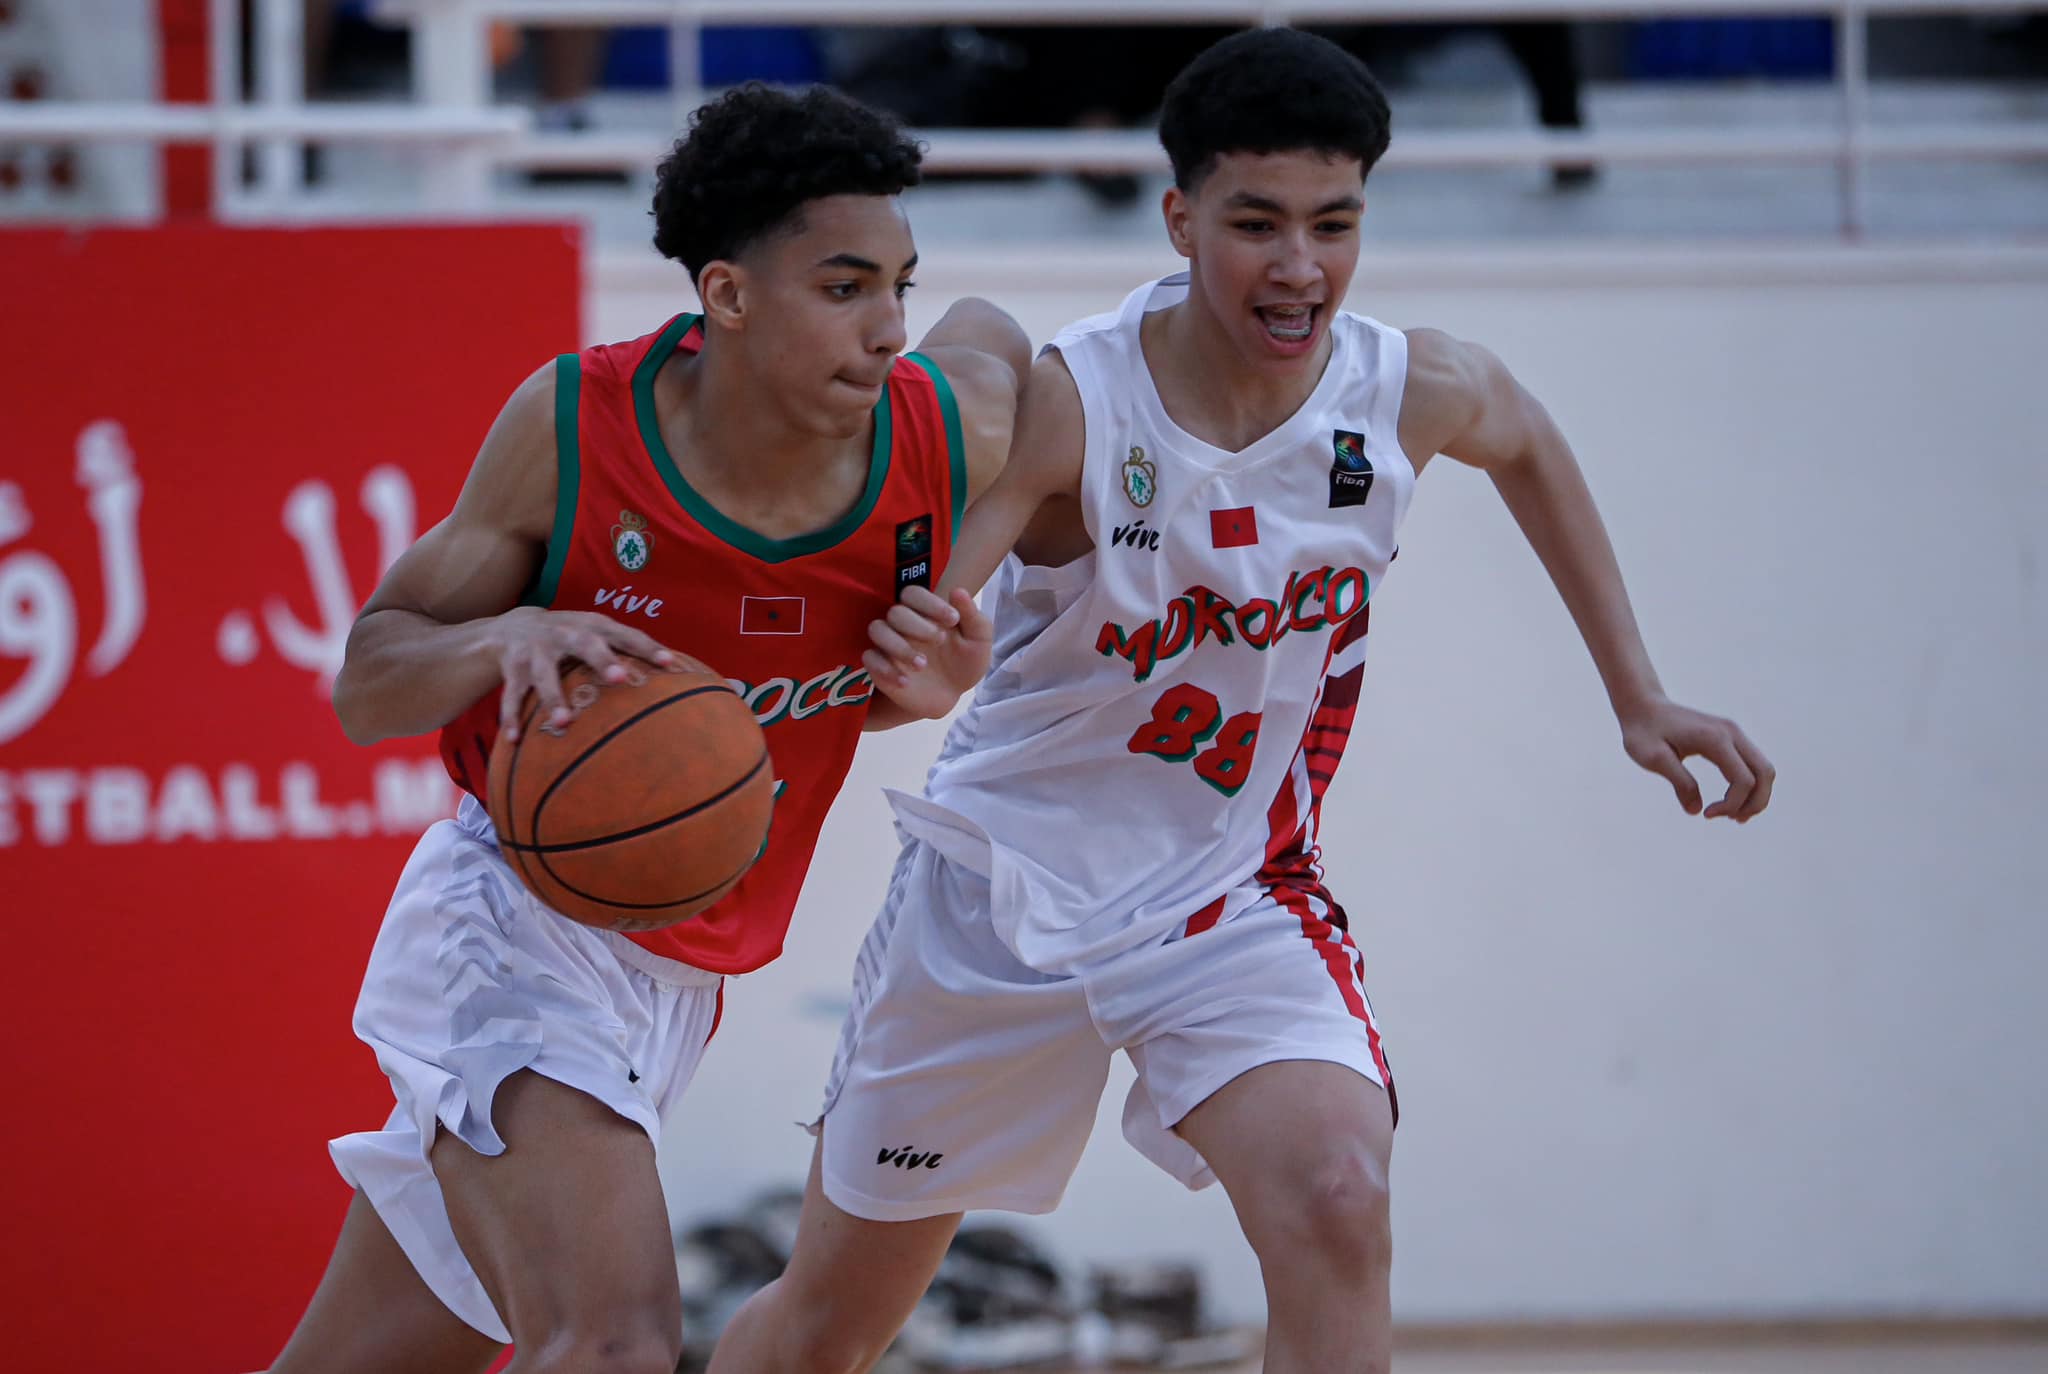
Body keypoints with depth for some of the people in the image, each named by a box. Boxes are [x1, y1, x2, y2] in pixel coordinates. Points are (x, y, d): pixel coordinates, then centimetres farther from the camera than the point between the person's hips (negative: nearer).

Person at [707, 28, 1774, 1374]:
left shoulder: (1413, 394, -13)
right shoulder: (1069, 403, -25)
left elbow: (1529, 446, 12)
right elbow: (917, 634, -32)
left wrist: (1639, 696, 12)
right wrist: (912, 656, -57)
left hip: (1234, 895, 1)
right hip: (1006, 886, -1)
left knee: (1337, 1202, -29)